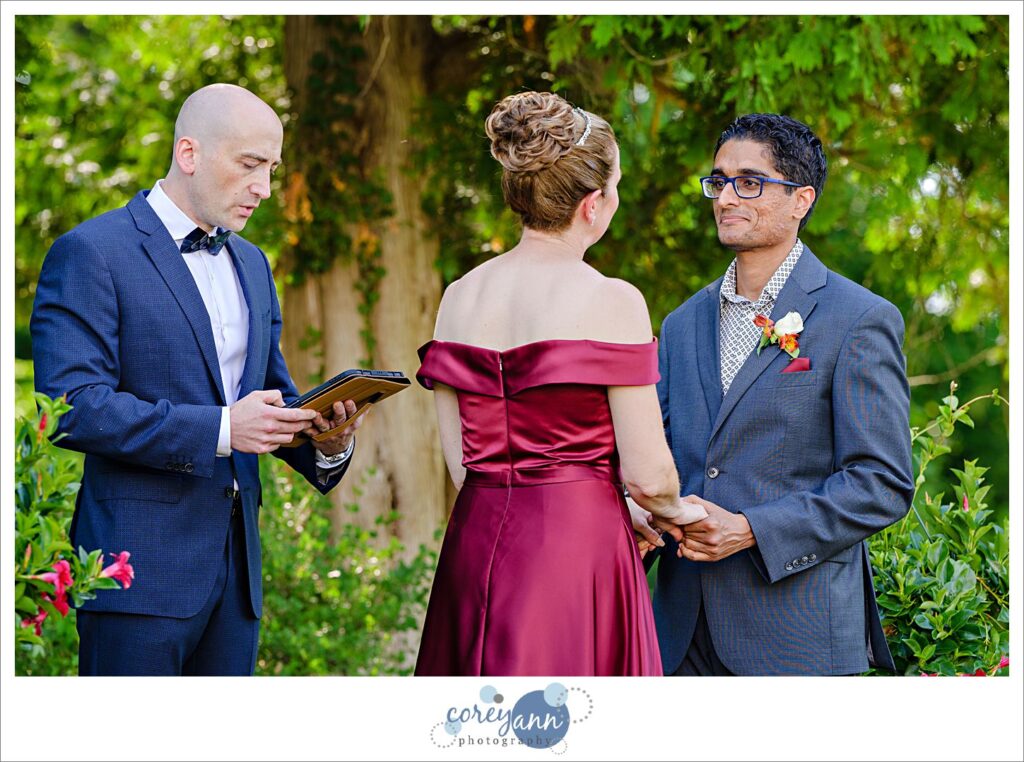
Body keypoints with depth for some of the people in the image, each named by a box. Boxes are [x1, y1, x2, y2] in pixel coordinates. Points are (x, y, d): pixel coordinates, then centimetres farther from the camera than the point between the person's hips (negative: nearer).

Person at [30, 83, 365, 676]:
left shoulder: (251, 264, 18)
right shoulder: (91, 254, -7)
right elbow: (71, 406, -17)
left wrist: (326, 443, -2)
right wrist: (219, 429, -23)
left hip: (237, 565, 7)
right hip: (141, 567, -7)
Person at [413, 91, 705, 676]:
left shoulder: (460, 298, 5)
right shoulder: (611, 302, -11)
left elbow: (461, 461, 8)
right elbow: (646, 472, -11)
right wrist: (674, 512, 13)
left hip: (476, 544, 6)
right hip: (578, 550, -6)